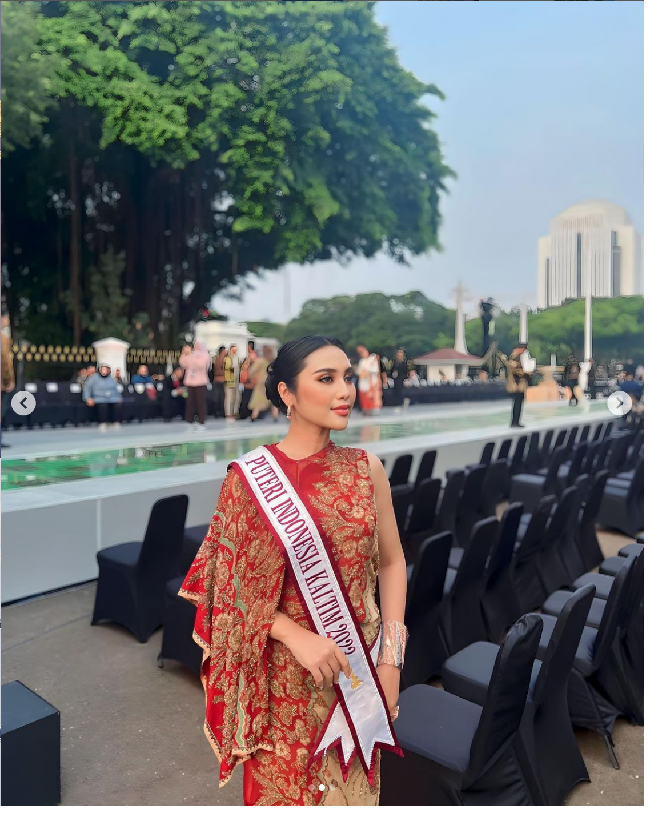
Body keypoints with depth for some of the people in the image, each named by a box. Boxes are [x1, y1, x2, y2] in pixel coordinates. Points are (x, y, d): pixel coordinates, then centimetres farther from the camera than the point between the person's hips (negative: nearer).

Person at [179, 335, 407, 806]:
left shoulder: (367, 469, -5)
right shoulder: (249, 477, -13)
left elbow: (391, 562, 1)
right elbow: (234, 582, -9)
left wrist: (391, 658, -4)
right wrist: (298, 637, -20)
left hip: (357, 668, 3)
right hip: (285, 674, -2)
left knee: (352, 787, 22)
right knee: (282, 785, 18)